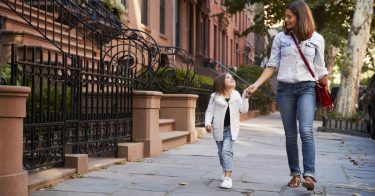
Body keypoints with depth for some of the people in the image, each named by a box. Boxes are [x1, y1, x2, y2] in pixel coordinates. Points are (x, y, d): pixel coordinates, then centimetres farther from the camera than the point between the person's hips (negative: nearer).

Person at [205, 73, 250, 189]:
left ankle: (228, 177, -23)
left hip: (231, 128, -1)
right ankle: (225, 171, 40)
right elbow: (209, 111, -2)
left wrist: (245, 97, -13)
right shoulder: (215, 96, -1)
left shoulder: (236, 95, 5)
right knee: (221, 152, 14)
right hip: (219, 128, 1)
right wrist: (208, 123, -16)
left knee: (227, 151, -18)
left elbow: (243, 110, -1)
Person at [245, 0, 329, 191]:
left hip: (307, 88, -2)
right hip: (285, 89, 2)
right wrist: (256, 84, -7)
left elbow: (320, 69, 8)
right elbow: (272, 65, 4)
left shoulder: (316, 39, 3)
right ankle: (295, 174, 14)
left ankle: (309, 175, -20)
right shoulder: (280, 38, 5)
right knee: (290, 135, 5)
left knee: (306, 131, -19)